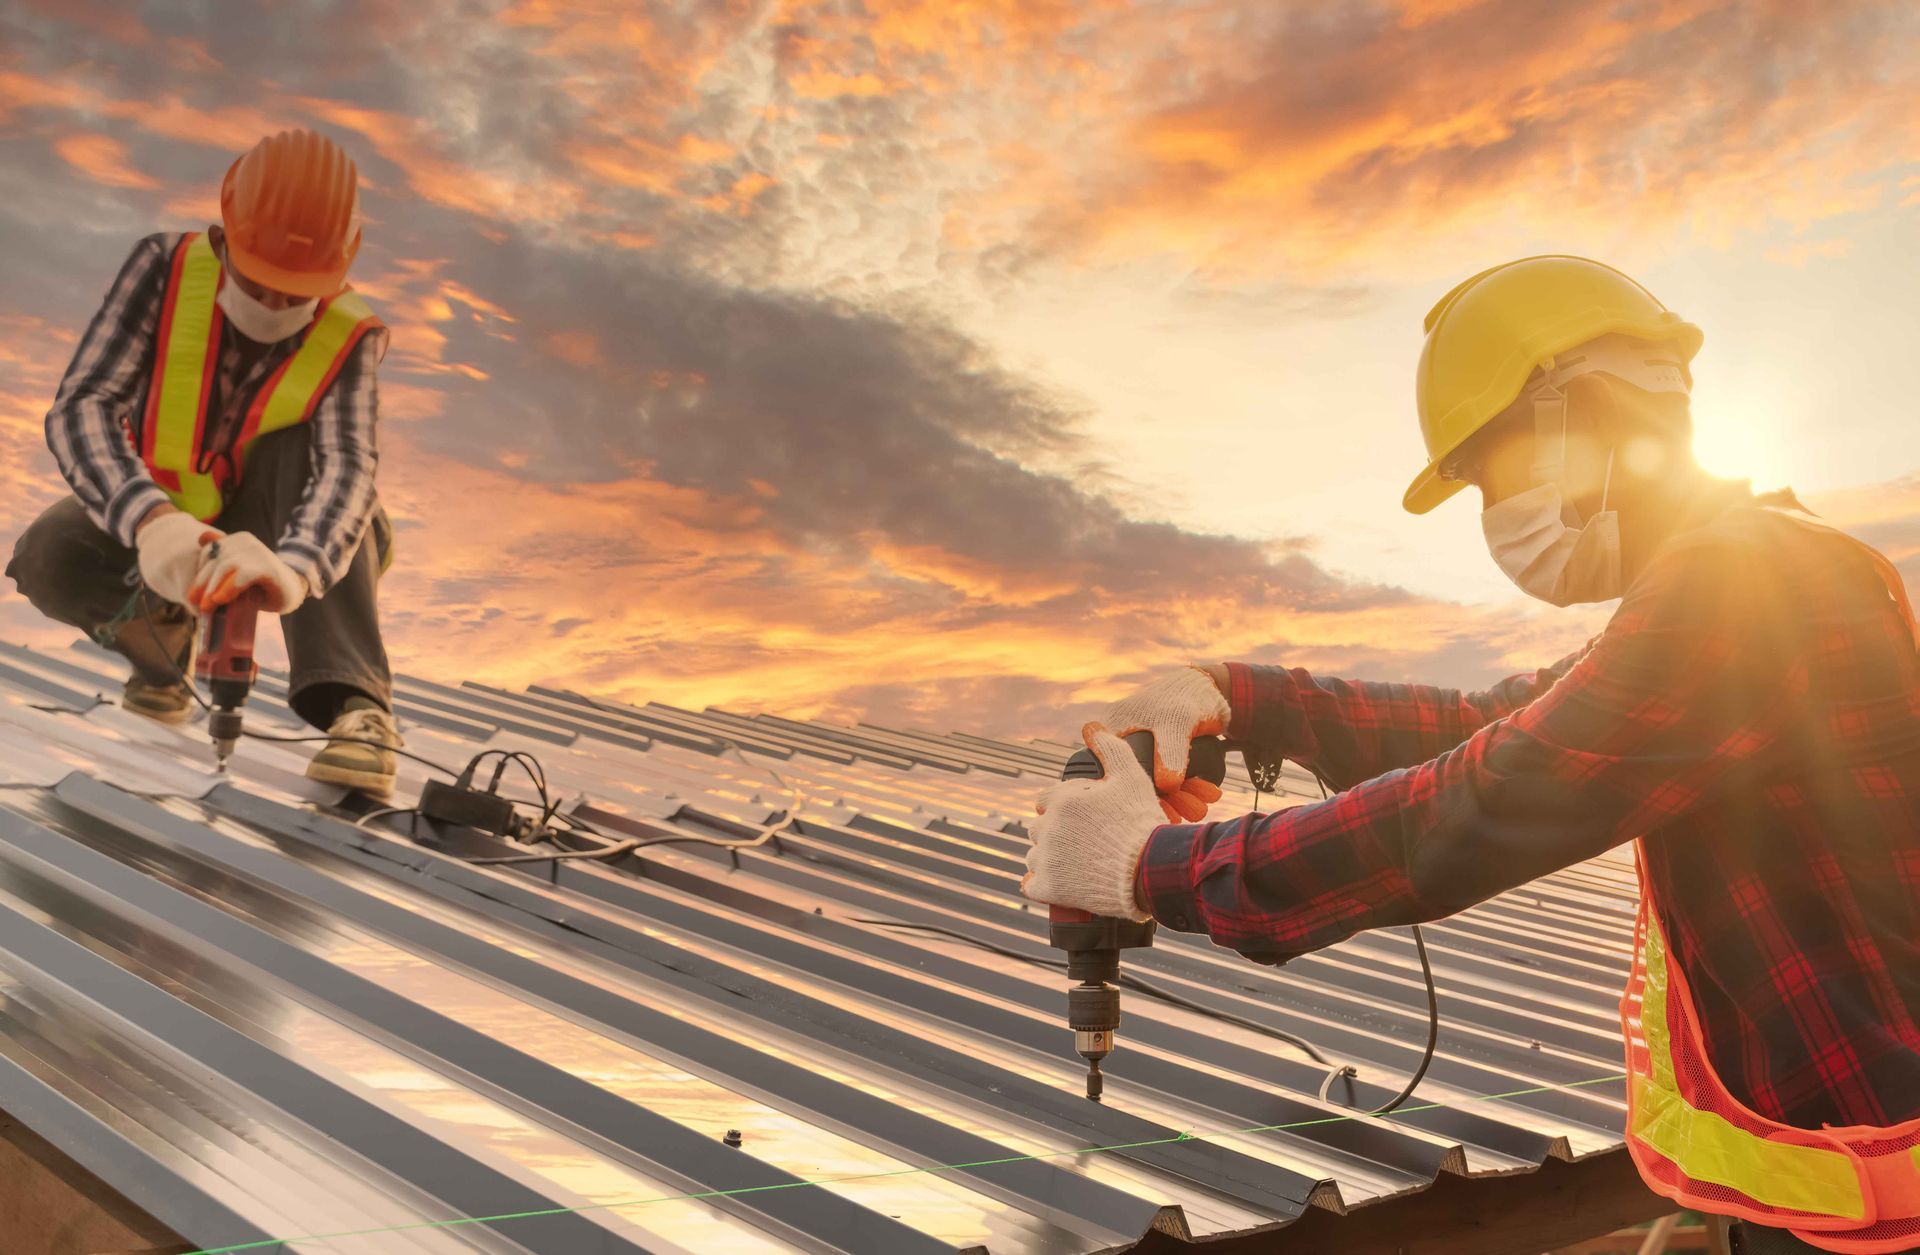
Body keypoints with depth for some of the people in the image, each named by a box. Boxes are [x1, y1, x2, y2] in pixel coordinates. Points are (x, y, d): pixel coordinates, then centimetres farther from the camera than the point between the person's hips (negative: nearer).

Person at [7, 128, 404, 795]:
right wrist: (150, 520, -52)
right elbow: (78, 409, -31)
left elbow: (347, 470, -38)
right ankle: (162, 646, 7)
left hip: (260, 533, -1)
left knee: (304, 445, -31)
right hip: (146, 527, 1)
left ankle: (353, 704, -41)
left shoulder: (349, 337, -22)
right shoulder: (166, 269, -21)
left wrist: (294, 570, -61)